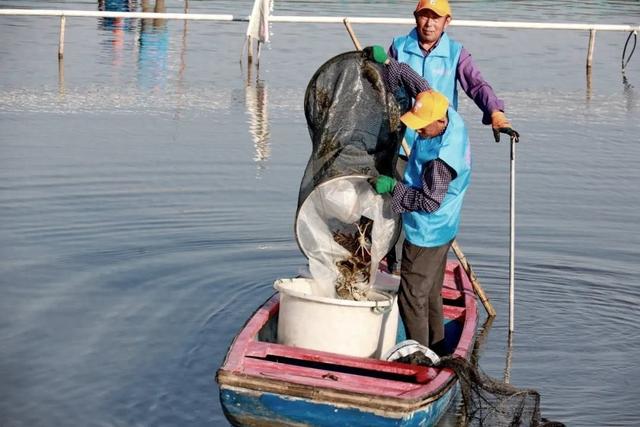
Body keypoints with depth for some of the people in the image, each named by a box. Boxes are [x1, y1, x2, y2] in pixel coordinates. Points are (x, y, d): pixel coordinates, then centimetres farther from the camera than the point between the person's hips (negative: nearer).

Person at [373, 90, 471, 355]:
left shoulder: (442, 159, -33)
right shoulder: (452, 117, -5)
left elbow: (429, 202, -27)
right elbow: (421, 83, 14)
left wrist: (393, 187, -22)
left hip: (426, 235, -10)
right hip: (439, 230, 10)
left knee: (412, 297, 0)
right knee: (431, 293, 22)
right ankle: (437, 348, 35)